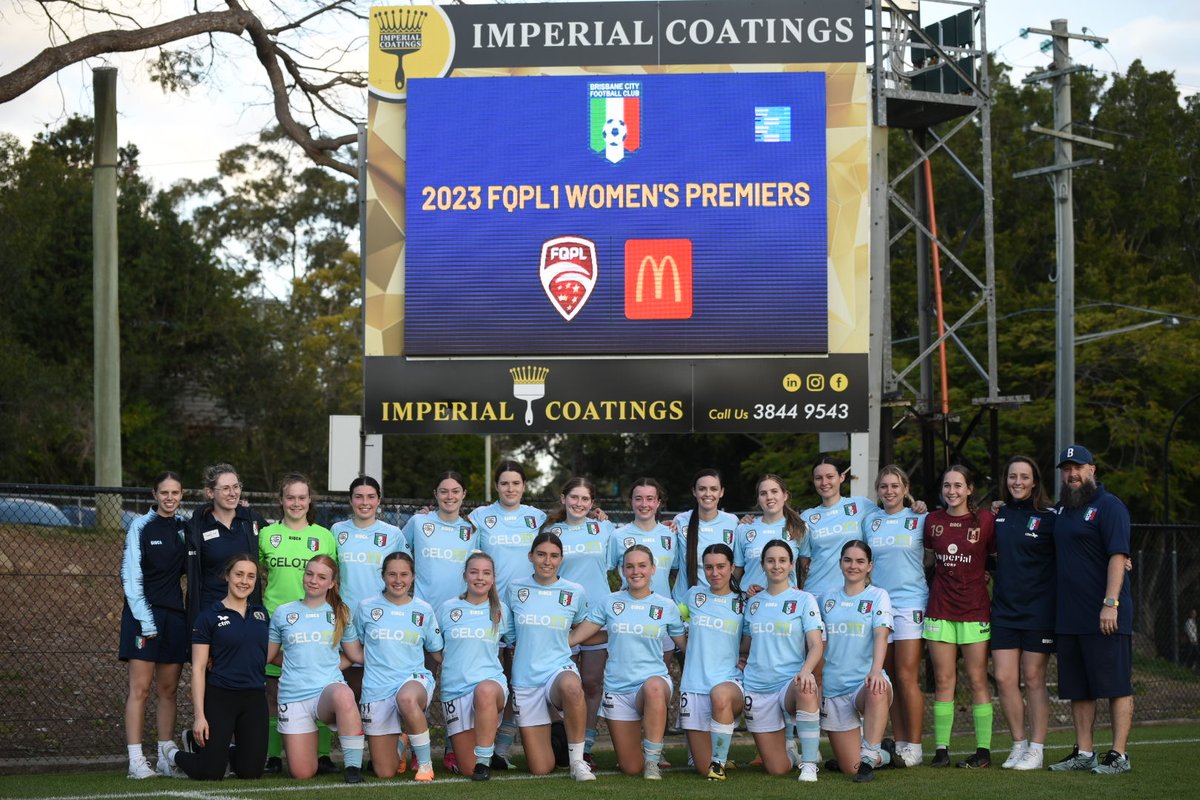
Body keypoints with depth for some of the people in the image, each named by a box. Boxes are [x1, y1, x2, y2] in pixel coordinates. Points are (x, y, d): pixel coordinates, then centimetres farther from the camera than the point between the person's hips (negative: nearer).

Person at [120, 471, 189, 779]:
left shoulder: (185, 528, 10)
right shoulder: (141, 527, -4)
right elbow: (131, 577, -7)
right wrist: (145, 620, -13)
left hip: (175, 614, 5)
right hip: (143, 614, -5)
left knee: (169, 689, 7)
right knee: (140, 688, -7)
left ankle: (167, 757, 12)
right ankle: (136, 760, -8)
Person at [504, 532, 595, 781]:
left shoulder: (575, 592, 2)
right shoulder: (515, 590, 4)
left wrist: (560, 642, 10)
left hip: (560, 668, -1)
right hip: (525, 678, 1)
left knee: (570, 686, -43)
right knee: (541, 770, -3)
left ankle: (577, 761, -25)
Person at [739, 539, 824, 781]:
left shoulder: (804, 600, 0)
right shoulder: (753, 603, 12)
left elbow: (816, 645, -11)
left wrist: (806, 670, -30)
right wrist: (741, 662, 1)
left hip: (790, 682, -3)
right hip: (756, 687, 3)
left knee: (806, 691, -43)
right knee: (777, 769, -1)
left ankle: (809, 762, -28)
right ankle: (792, 747, 37)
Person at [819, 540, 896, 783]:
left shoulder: (878, 596, -1)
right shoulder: (828, 600, 11)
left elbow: (881, 635, -17)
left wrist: (876, 670, -32)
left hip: (865, 683, -3)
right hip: (833, 689, 3)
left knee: (877, 692, -42)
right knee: (849, 768, -3)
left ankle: (869, 757, -31)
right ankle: (883, 754, 28)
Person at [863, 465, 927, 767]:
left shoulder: (919, 519, 4)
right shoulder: (869, 521, 12)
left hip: (910, 603, -3)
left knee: (907, 677, -8)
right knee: (889, 679, 4)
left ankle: (914, 747, -4)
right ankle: (899, 743, 10)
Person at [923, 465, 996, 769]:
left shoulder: (986, 520, -2)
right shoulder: (933, 521, 6)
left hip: (975, 609, -2)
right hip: (939, 609, 3)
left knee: (978, 680, -2)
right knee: (943, 680, 2)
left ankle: (984, 750, 2)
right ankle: (941, 749, 5)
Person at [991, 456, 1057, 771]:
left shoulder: (1049, 517, -4)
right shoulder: (997, 514, 9)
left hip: (1037, 609, -4)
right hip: (1003, 608, 4)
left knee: (1033, 679, -2)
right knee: (1004, 678, 1)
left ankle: (1036, 749, 5)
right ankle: (1019, 744, 13)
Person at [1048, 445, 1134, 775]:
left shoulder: (1108, 506, -7)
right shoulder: (1060, 509, 17)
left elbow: (1118, 556, -15)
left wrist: (1110, 603, -22)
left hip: (1104, 616, -8)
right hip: (1068, 617, 8)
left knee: (1116, 686, -3)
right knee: (1078, 690, 10)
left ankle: (1118, 755, -2)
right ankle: (1084, 753, 15)